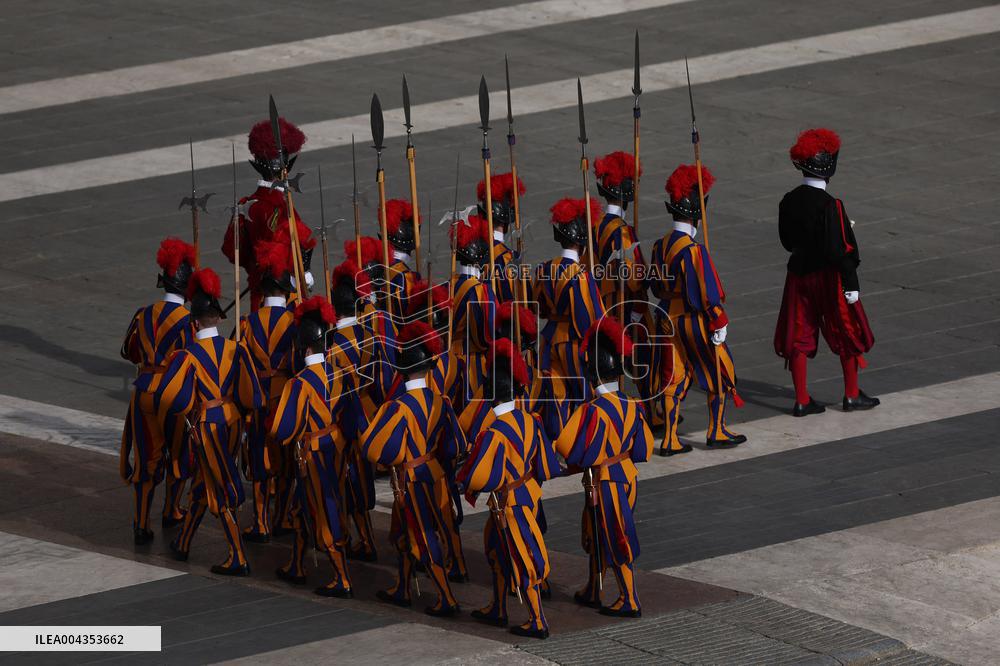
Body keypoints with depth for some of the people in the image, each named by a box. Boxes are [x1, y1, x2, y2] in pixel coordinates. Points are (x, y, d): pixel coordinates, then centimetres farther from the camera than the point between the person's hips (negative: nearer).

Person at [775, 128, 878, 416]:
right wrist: (851, 284, -14)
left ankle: (802, 400, 11)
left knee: (799, 336, 10)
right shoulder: (829, 205, -22)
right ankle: (852, 395, 20)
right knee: (849, 335, 12)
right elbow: (838, 249, -22)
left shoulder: (788, 202, -1)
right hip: (828, 278, -6)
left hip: (798, 274, 6)